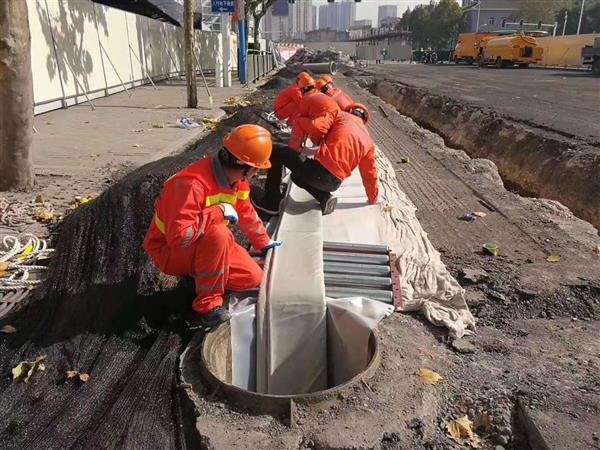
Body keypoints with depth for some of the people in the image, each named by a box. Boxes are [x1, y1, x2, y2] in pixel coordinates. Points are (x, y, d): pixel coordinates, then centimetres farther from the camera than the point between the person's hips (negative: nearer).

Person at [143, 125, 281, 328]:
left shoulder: (237, 180, -5)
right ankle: (207, 305, -23)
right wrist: (219, 211, -34)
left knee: (253, 277, -3)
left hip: (203, 246, 8)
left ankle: (200, 274, 16)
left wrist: (263, 242, 28)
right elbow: (179, 237, -41)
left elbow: (246, 213, 15)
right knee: (218, 234, -38)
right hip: (169, 250, -8)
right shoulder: (192, 184, -34)